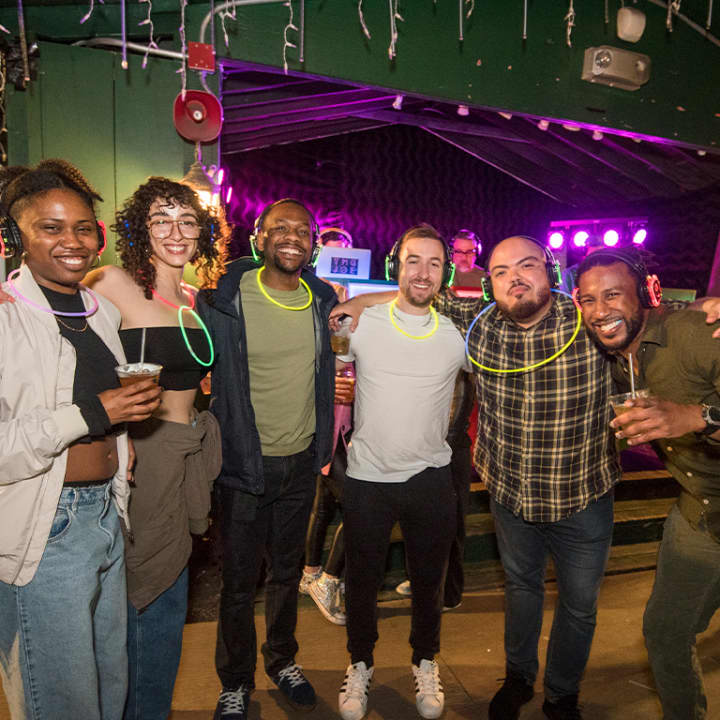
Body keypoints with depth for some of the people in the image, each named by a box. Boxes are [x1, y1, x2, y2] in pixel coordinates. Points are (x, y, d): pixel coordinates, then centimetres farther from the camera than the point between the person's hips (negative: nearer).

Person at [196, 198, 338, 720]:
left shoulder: (322, 301, 0)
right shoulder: (224, 298, -13)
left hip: (301, 461, 4)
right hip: (244, 463, -3)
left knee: (287, 570, 21)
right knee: (239, 579, 12)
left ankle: (283, 659, 45)